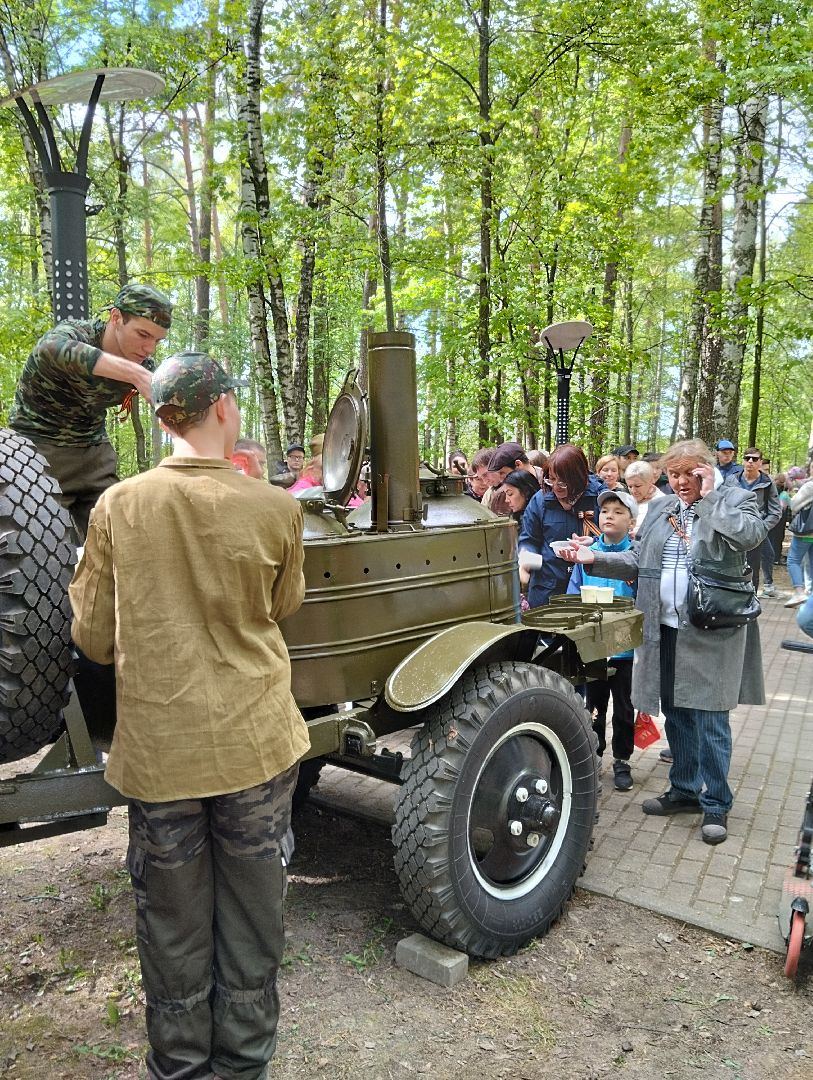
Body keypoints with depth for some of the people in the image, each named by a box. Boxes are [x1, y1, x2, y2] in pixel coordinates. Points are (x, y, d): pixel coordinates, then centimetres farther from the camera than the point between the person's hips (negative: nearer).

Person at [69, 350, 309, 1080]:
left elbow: (94, 640, 0)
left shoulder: (117, 507, -7)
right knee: (251, 918, 17)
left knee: (173, 925, 17)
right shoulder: (276, 510, -10)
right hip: (254, 742, 0)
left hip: (157, 747, 1)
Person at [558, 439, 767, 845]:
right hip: (665, 630, 6)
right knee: (675, 714, 15)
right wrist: (594, 558, 0)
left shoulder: (735, 499, -2)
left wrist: (709, 496, -15)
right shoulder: (660, 509, 12)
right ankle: (685, 789, 32)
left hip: (712, 633, -5)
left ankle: (716, 804, 16)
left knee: (710, 720, 0)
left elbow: (749, 535, -24)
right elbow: (638, 561, 14)